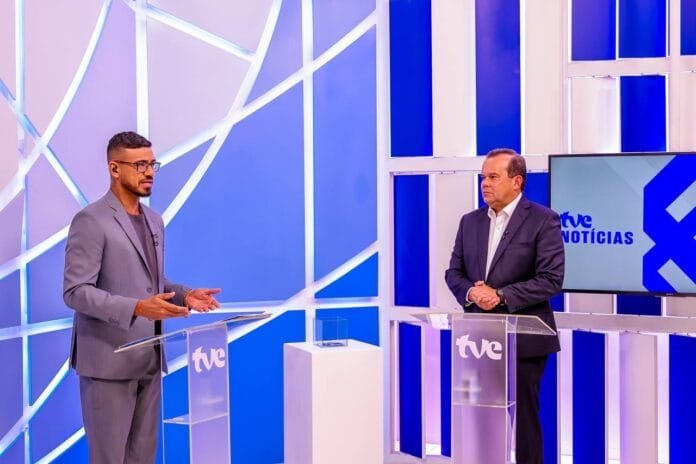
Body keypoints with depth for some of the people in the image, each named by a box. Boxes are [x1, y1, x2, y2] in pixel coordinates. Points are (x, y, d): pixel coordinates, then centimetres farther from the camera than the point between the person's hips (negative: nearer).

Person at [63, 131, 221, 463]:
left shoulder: (154, 221, 14)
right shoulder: (91, 221, -12)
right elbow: (75, 292, -18)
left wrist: (184, 295, 1)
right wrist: (136, 308, -28)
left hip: (148, 358, 8)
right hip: (109, 359, -7)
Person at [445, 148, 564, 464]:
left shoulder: (543, 220, -6)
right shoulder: (470, 221, 11)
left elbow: (551, 279, -13)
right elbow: (454, 272, 12)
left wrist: (501, 295, -20)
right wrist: (470, 292, -11)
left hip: (523, 337, -5)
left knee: (523, 416, 5)